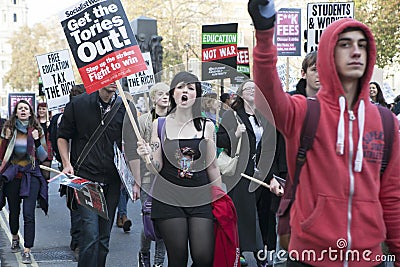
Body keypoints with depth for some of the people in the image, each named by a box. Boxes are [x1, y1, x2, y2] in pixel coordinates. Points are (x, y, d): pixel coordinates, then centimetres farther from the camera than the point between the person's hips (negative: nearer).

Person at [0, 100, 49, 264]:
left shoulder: (37, 130, 2)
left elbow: (43, 157, 1)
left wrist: (37, 141, -14)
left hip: (31, 176, -2)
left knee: (28, 213, -11)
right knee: (14, 211, 14)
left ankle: (27, 251, -9)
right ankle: (15, 237, 42)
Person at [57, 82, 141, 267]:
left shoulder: (125, 109, 4)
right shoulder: (78, 104, -1)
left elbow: (132, 147, 8)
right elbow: (63, 137, 10)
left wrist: (136, 181, 2)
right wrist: (67, 164, -5)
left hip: (112, 182, 3)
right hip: (85, 178, -3)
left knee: (104, 237, 10)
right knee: (90, 234, -14)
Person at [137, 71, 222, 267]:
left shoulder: (206, 126, 8)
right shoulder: (160, 124, 7)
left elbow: (212, 167, 12)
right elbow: (156, 168, 4)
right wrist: (147, 157, -17)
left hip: (200, 198, 1)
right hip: (168, 198, 0)